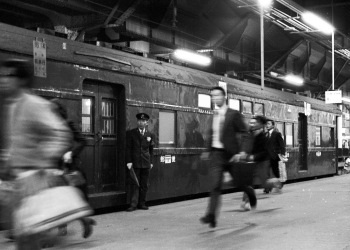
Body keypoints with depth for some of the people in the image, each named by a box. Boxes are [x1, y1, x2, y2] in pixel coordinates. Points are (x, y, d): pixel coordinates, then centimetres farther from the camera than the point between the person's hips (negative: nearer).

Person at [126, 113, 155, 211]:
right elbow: (128, 148, 0)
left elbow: (151, 150, 15)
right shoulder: (131, 133, 3)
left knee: (144, 185, 5)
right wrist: (129, 161, -7)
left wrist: (151, 162, 9)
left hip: (146, 163, 3)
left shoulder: (150, 135, 11)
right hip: (135, 163, -3)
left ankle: (142, 203, 14)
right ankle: (133, 204, -4)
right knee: (135, 184, -5)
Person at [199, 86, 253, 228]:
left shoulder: (234, 114, -5)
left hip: (231, 154, -3)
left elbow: (243, 133, -8)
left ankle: (251, 194, 44)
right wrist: (208, 151, 17)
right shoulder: (214, 115, 11)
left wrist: (241, 152, -18)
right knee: (215, 186, -7)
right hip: (216, 154, 3)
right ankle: (211, 215, -13)